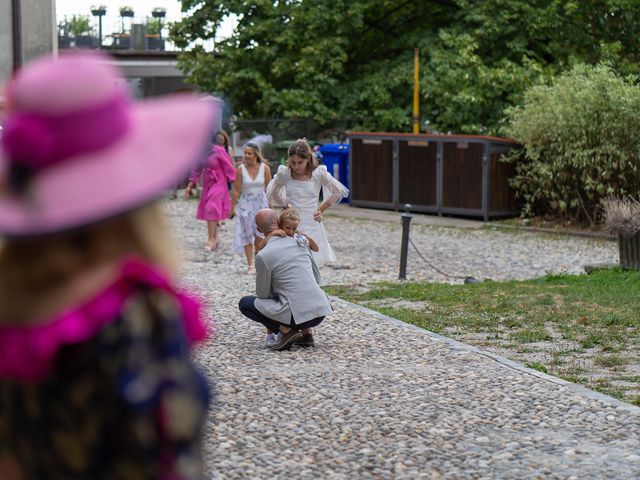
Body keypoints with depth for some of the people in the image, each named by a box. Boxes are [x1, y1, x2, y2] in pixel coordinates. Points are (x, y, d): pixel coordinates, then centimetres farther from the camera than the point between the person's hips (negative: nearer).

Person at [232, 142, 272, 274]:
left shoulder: (264, 168, -5)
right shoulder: (241, 169, -5)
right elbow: (236, 190, -1)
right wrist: (233, 207, -2)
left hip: (261, 202, 0)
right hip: (246, 203, 0)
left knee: (259, 235, -3)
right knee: (247, 235, 2)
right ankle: (250, 265, 8)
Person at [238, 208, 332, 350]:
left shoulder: (263, 256, -7)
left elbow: (263, 294, 5)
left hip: (297, 314, -5)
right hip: (321, 312, 5)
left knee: (245, 303, 13)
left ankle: (285, 330, 0)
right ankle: (306, 332, 19)